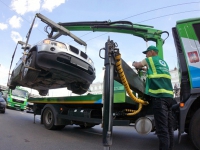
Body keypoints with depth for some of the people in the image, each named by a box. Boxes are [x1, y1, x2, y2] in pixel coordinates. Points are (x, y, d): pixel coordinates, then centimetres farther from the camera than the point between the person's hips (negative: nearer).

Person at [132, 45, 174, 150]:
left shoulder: (150, 59, 6)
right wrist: (144, 69, 41)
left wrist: (134, 64, 40)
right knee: (168, 127, 10)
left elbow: (137, 65, 20)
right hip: (169, 95, 8)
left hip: (159, 96, -8)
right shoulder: (163, 62, 26)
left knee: (162, 128, -10)